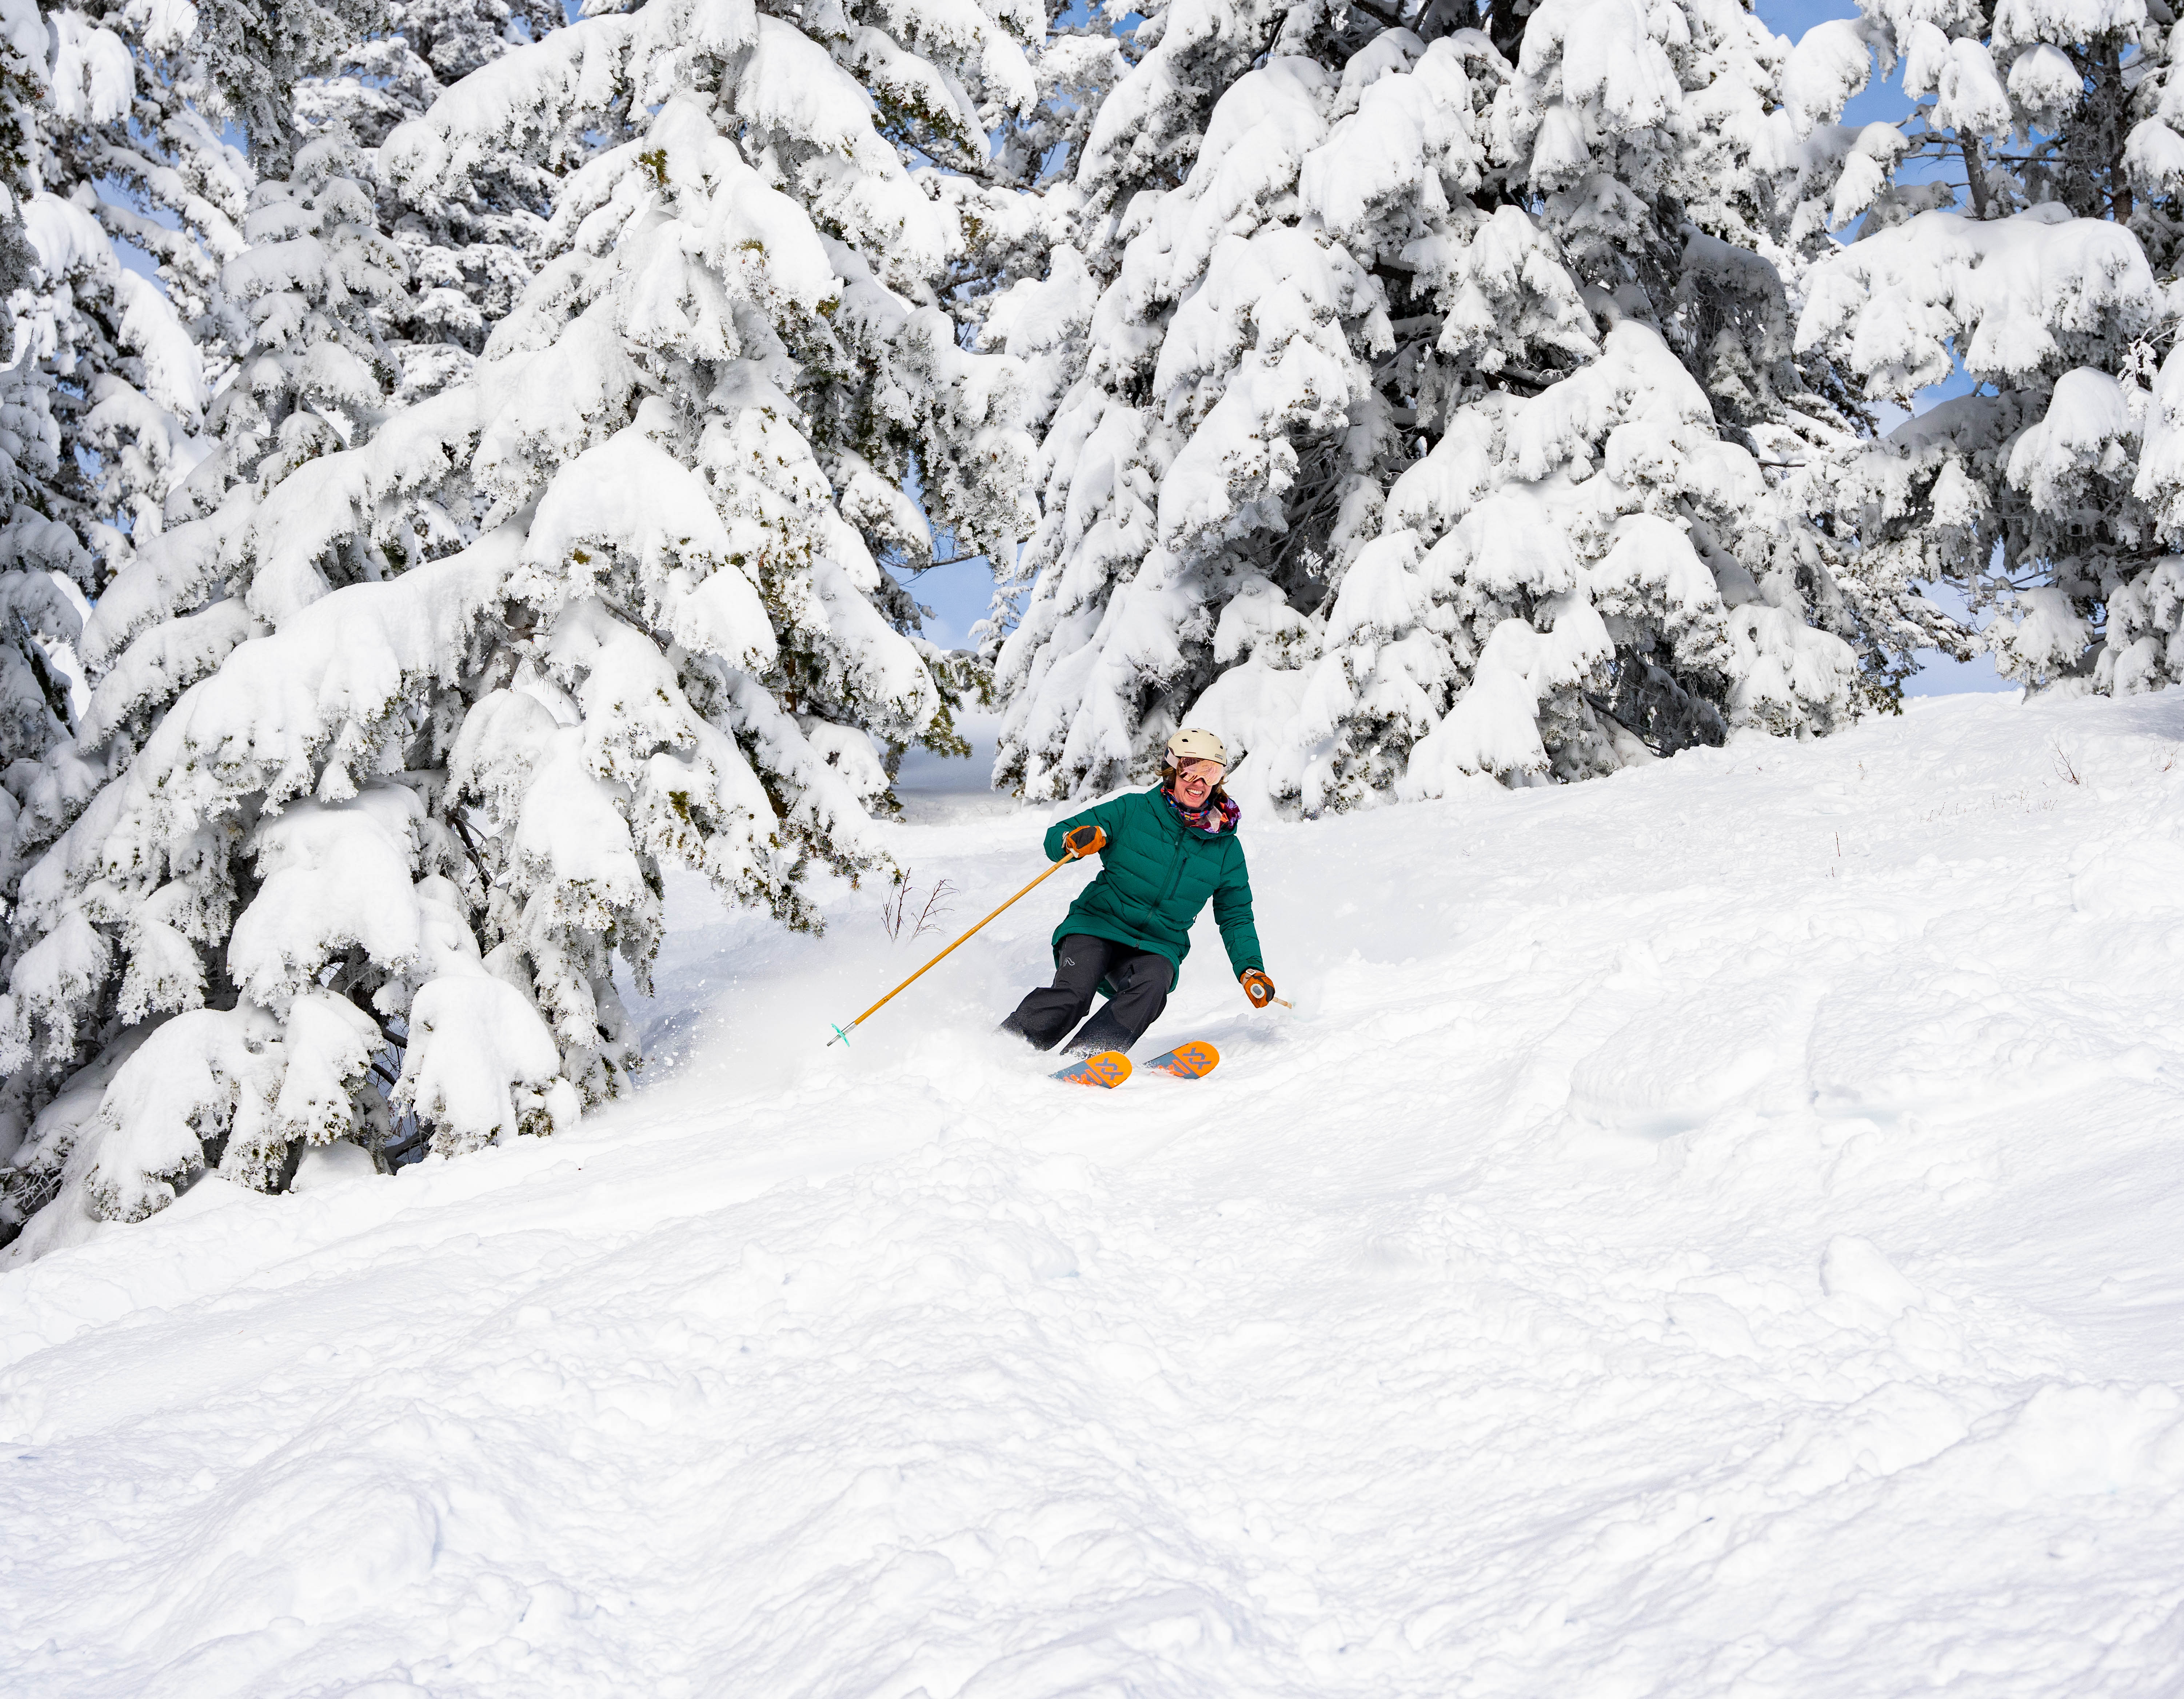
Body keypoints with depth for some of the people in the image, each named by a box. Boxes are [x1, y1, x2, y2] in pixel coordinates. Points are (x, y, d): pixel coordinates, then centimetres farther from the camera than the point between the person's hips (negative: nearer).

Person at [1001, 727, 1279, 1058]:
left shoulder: (1226, 848, 6)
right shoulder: (1133, 810, -1)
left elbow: (1236, 917, 17)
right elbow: (1056, 837, 0)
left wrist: (1251, 970, 3)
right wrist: (1074, 841, -24)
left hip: (1159, 946, 2)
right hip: (1098, 926, -2)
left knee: (1152, 987, -33)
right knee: (1073, 993, -29)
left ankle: (1084, 1056, -36)